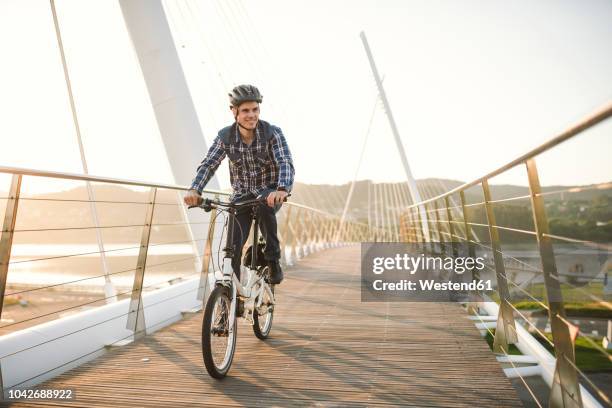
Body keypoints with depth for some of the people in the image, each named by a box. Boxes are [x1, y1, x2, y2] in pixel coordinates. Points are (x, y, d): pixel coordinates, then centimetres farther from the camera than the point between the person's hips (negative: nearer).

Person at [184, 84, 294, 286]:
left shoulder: (273, 132, -17)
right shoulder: (225, 136, -9)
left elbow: (286, 164, -29)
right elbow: (208, 165, -14)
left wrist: (282, 189, -50)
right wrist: (194, 190, -34)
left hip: (269, 193, -2)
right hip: (242, 195, 2)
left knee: (264, 205, -37)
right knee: (233, 246, -9)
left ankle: (273, 260, -19)